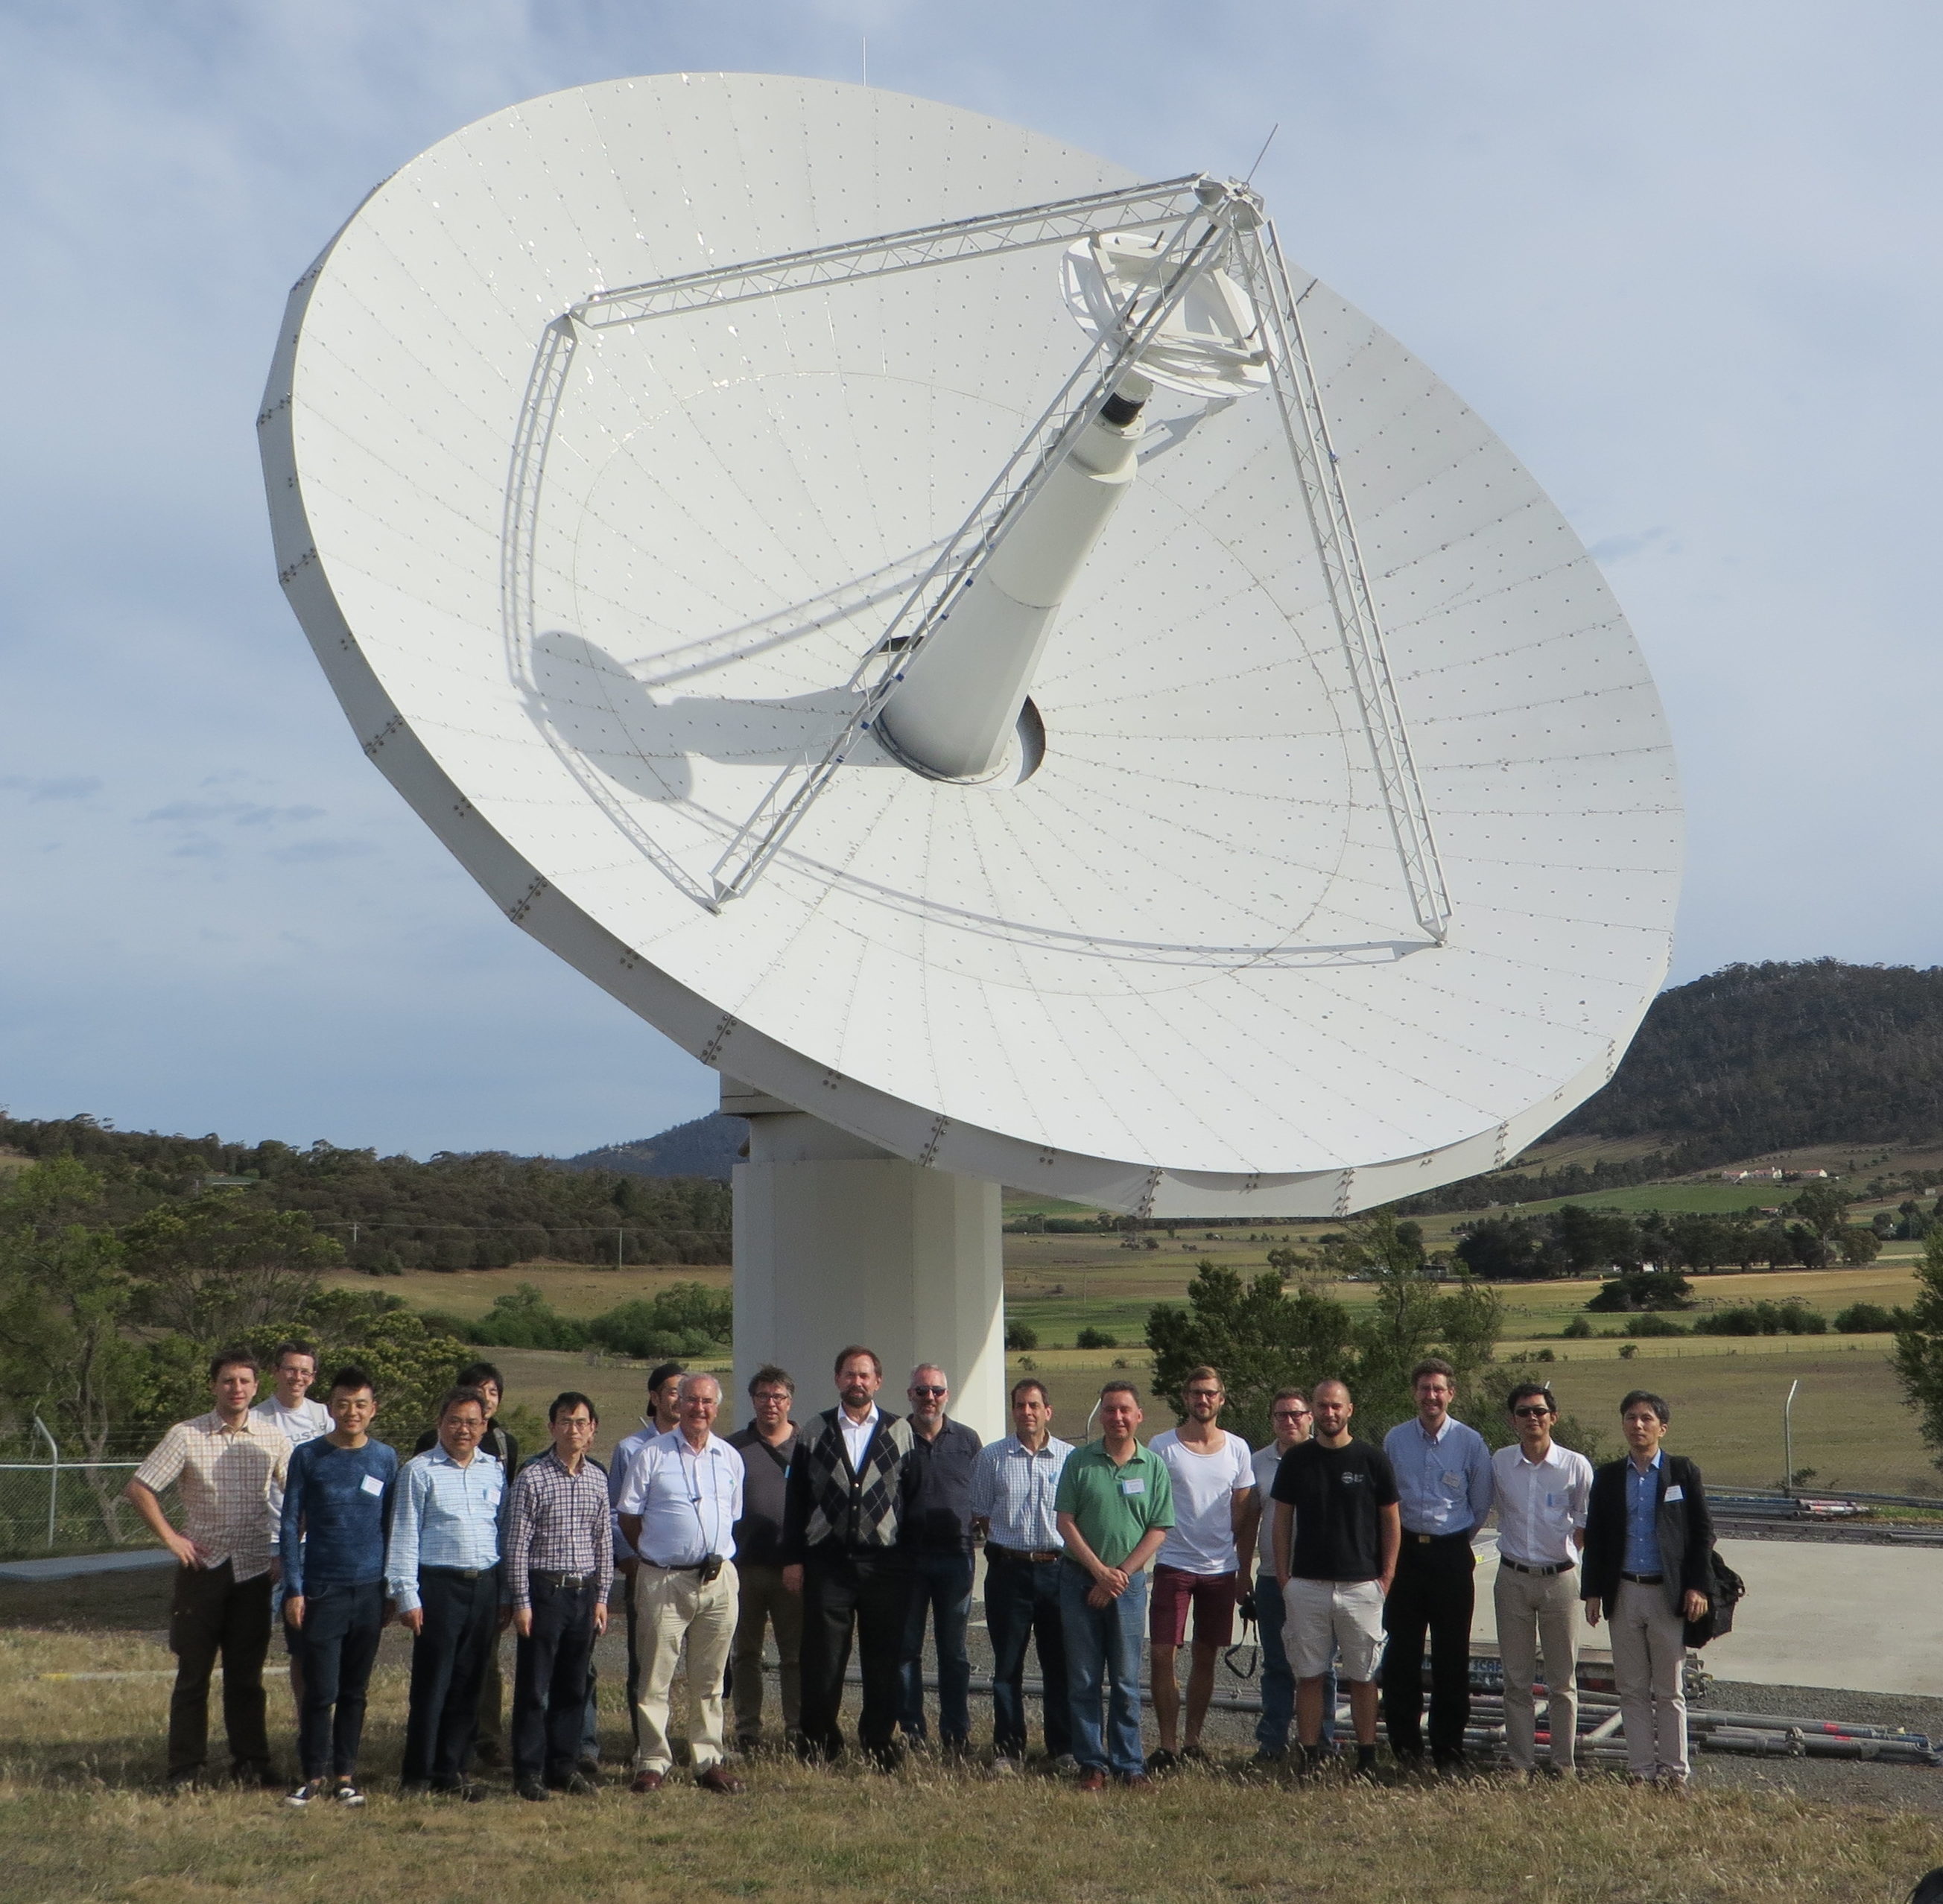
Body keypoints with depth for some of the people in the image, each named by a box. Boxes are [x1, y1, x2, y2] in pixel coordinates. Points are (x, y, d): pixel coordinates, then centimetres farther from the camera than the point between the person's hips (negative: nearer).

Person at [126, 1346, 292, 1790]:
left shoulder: (272, 1438, 1)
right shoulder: (186, 1436, -5)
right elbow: (139, 1489, -2)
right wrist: (171, 1538, -6)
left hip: (254, 1570, 2)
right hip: (203, 1566, -2)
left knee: (247, 1674, 8)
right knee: (193, 1673, 4)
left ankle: (251, 1764, 16)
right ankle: (185, 1767, 12)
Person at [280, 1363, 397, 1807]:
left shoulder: (385, 1459, 5)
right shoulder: (308, 1457, -1)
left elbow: (393, 1526, 11)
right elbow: (290, 1525, -1)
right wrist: (294, 1590, -7)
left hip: (369, 1591, 2)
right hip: (320, 1589, -2)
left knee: (354, 1691, 8)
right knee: (320, 1690, -2)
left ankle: (345, 1775, 17)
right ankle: (314, 1775, 10)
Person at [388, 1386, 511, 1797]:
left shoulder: (495, 1470, 11)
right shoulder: (420, 1471, -2)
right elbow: (404, 1536, -2)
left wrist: (506, 1595, 12)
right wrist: (407, 1596, -7)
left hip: (486, 1585, 4)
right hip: (439, 1584, -4)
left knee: (468, 1685, 8)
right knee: (431, 1684, -1)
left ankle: (452, 1770, 18)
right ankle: (418, 1775, 9)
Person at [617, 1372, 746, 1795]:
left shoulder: (730, 1458, 11)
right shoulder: (652, 1455, -2)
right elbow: (628, 1516, 2)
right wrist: (653, 1555, 5)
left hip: (718, 1580, 4)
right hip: (664, 1581, -3)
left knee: (710, 1679, 10)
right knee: (656, 1677, -1)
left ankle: (709, 1762, 17)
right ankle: (653, 1762, 8)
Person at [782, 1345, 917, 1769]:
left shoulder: (900, 1432, 7)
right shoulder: (816, 1432, 7)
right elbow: (796, 1499, 7)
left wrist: (910, 1559, 1)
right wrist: (792, 1559, 1)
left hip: (885, 1563, 0)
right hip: (827, 1562, 0)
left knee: (884, 1661, 4)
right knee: (822, 1659, 1)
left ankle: (880, 1742, 16)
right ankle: (818, 1744, 13)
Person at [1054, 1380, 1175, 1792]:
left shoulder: (1154, 1466, 3)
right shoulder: (1080, 1460, 2)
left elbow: (1159, 1530, 1)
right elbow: (1065, 1522, 0)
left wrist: (1120, 1574, -8)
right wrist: (1099, 1570, -9)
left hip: (1129, 1583, 0)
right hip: (1080, 1579, 0)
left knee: (1126, 1680, 4)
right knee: (1083, 1680, 3)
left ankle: (1128, 1764, 12)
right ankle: (1091, 1763, 11)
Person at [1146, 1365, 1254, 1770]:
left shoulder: (1237, 1449, 6)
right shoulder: (1162, 1446, -3)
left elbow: (1242, 1517, 11)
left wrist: (1245, 1573, 8)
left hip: (1221, 1569, 3)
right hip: (1173, 1565, -3)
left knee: (1205, 1658, 9)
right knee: (1161, 1655, -7)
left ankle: (1192, 1741, 20)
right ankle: (1168, 1744, 2)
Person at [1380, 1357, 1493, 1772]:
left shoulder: (1470, 1442, -2)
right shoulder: (1395, 1440, 3)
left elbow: (1481, 1505, 8)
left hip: (1452, 1555, -1)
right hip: (1405, 1551, 2)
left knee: (1452, 1656, 2)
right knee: (1401, 1653, 3)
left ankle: (1448, 1749, 10)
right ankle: (1404, 1744, 12)